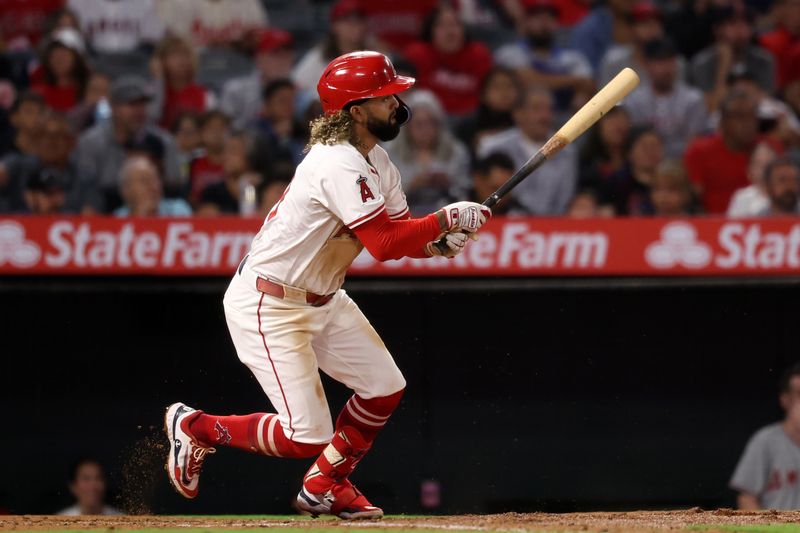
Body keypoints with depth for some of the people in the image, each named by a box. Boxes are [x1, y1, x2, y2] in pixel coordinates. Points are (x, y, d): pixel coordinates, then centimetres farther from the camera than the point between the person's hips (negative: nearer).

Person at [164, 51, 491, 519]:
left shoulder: (376, 161, 5)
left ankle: (325, 485, 28)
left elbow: (400, 233, 8)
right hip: (267, 305, -10)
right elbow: (385, 243, -32)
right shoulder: (338, 167, -27)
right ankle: (196, 427, 10)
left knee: (385, 387, 9)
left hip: (323, 300, 10)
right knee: (306, 437, -12)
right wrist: (446, 218, -23)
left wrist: (437, 243, -13)